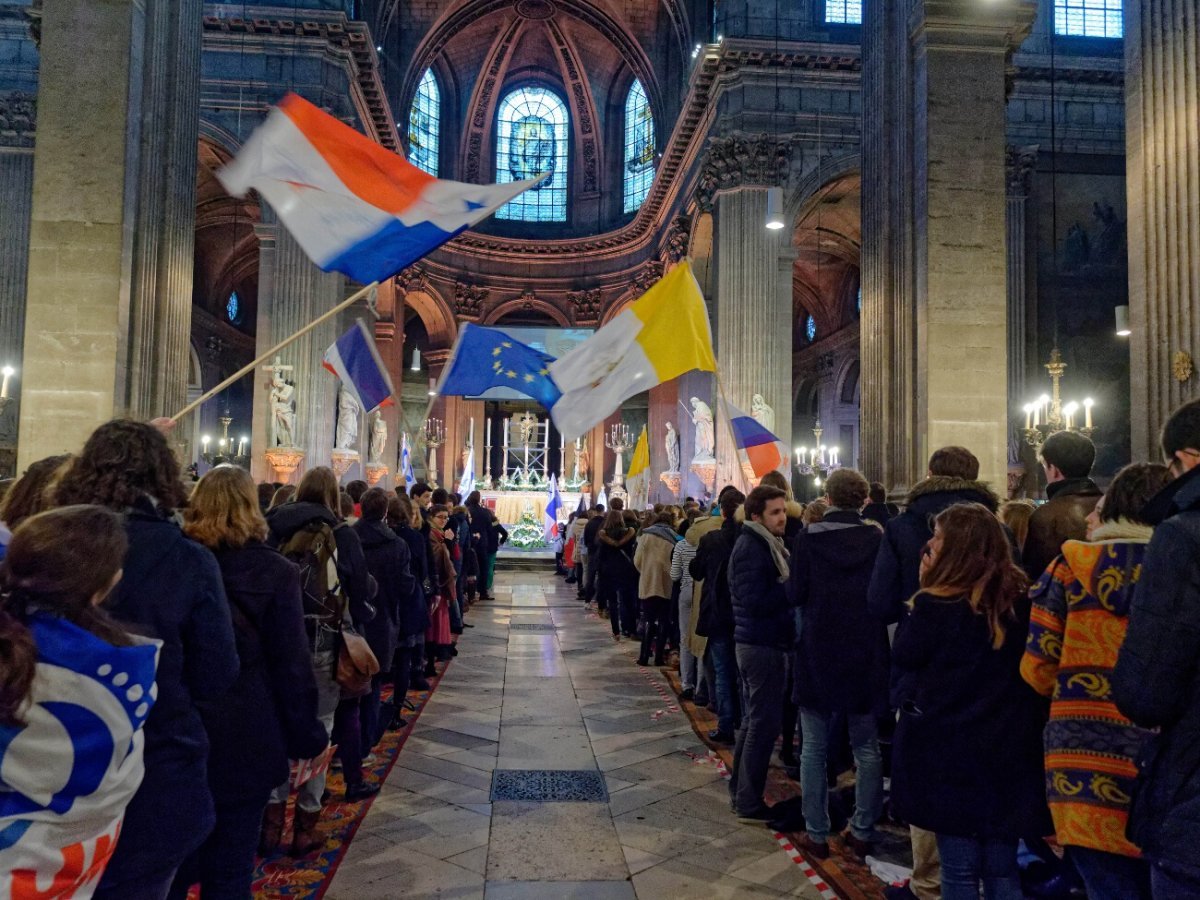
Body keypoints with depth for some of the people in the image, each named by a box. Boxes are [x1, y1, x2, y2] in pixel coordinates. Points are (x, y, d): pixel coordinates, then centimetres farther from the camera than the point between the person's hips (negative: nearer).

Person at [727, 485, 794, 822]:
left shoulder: (766, 544, 14)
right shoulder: (751, 547, -16)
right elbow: (755, 602, -23)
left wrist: (788, 586, -2)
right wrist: (791, 586, -20)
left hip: (757, 643, 10)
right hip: (762, 645, -10)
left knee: (754, 721, 17)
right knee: (764, 724, -3)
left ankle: (740, 792, 29)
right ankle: (749, 803, 6)